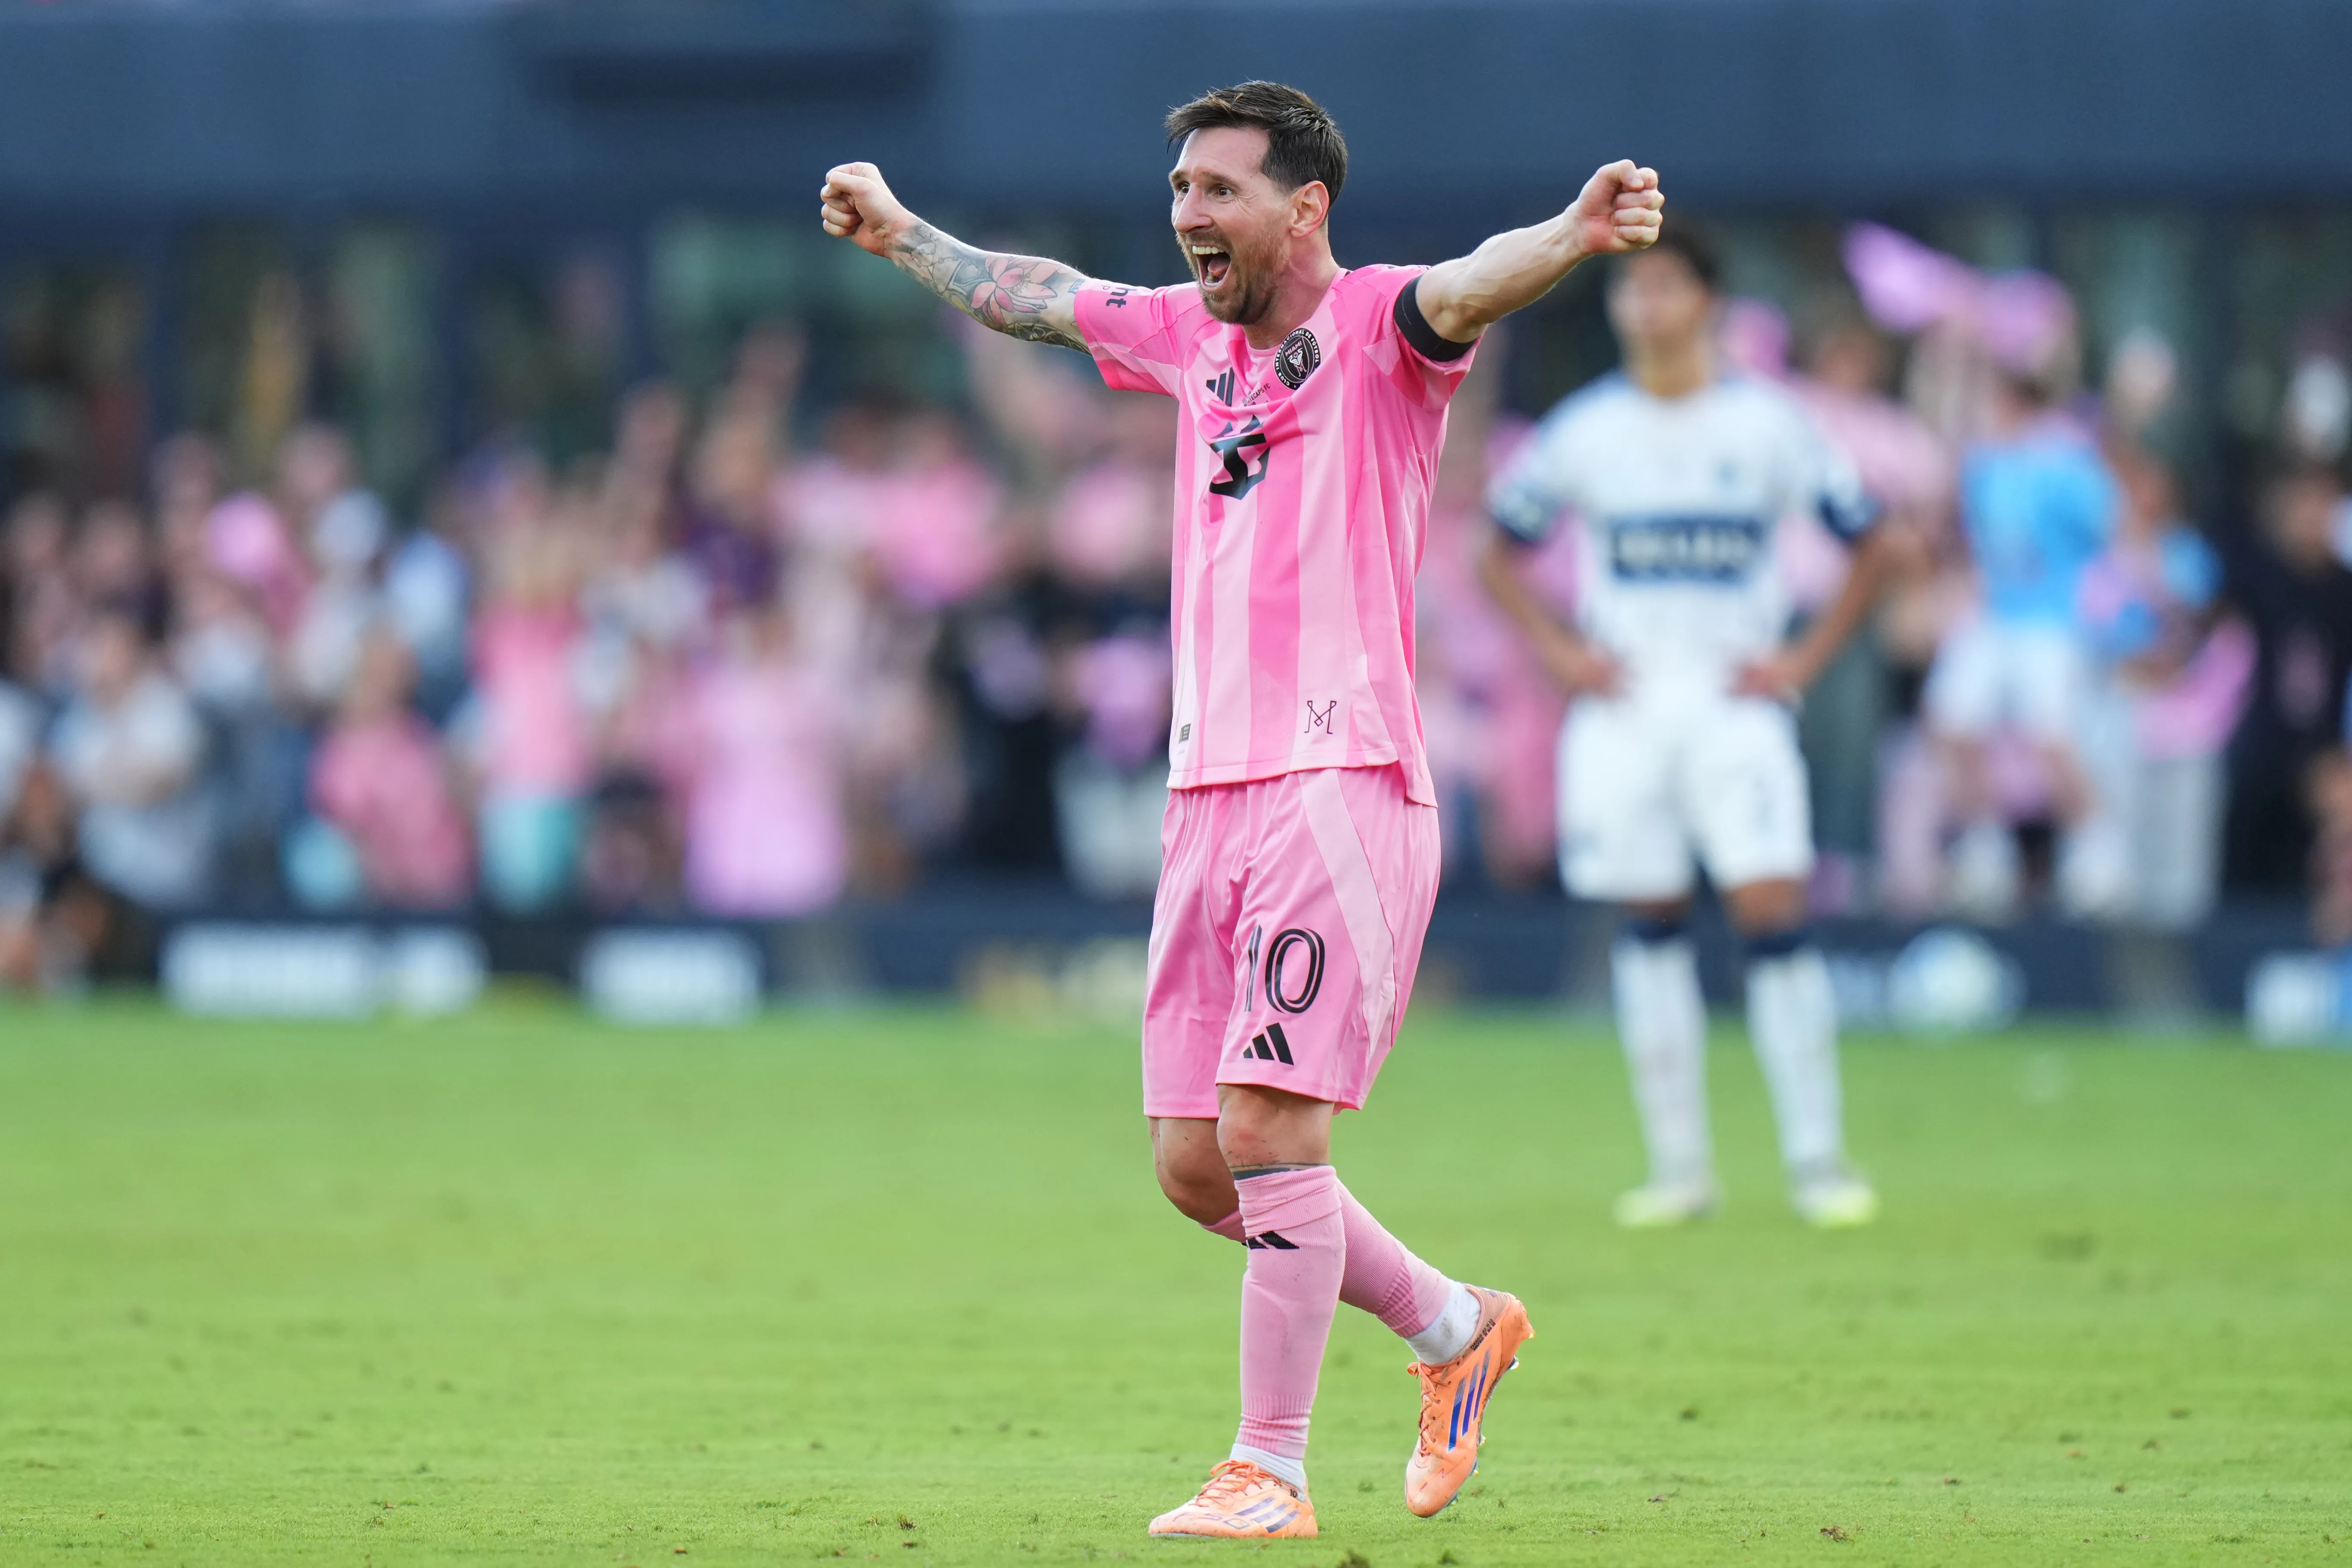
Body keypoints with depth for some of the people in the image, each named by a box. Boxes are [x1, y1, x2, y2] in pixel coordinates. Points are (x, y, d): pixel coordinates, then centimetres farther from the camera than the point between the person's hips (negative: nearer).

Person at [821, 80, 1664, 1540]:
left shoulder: (1378, 327, -4)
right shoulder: (1189, 334, 17)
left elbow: (1468, 288, -26)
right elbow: (1030, 296, 35)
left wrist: (1574, 234, -48)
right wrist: (899, 232, 48)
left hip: (1342, 787, -7)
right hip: (1208, 796, 7)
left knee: (1267, 1133, -13)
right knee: (1196, 1165, 6)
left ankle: (1272, 1474, -4)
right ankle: (1454, 1327, 25)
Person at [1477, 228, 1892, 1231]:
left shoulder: (1766, 424, -1)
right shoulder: (1583, 431, 3)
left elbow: (1869, 547, 7)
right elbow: (1500, 555, 14)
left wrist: (1803, 660, -2)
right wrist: (1560, 651, 1)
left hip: (1736, 701, -2)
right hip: (1623, 701, 2)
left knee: (1772, 910, -12)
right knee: (1651, 923, 2)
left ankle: (1816, 1158, -7)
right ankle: (1678, 1165, 9)